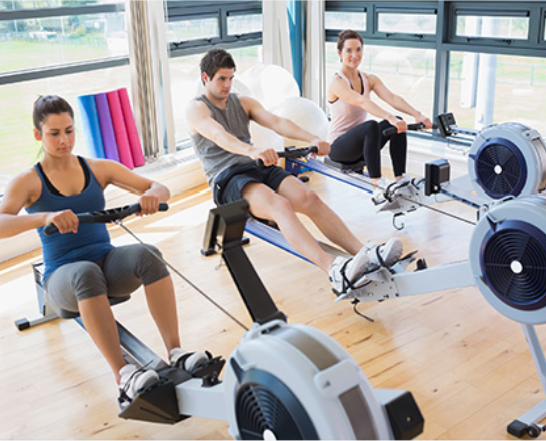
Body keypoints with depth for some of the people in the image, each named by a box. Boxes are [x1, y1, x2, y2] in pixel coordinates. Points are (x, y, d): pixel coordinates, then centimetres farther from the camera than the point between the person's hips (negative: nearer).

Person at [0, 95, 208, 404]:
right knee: (86, 273, -39)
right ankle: (124, 376, -42)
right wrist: (45, 217, -39)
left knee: (147, 255, -31)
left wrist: (152, 195, -20)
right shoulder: (28, 183, -2)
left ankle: (176, 354, -34)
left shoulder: (100, 169, 7)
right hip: (63, 275, -2)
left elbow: (160, 189, 5)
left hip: (107, 262, 3)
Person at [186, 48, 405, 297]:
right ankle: (335, 272, -51)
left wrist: (311, 139, -16)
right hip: (227, 179, -6)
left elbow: (276, 122, 3)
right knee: (281, 206, -34)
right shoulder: (196, 109, 2)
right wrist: (251, 150, -41)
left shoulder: (242, 103, 20)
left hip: (258, 168, 6)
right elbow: (219, 136, -21)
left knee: (309, 198, -22)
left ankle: (365, 255, -32)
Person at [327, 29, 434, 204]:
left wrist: (417, 115, -30)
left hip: (361, 142, 7)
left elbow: (392, 98, -13)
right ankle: (377, 188, -37)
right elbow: (362, 102, -35)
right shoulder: (337, 83, -17)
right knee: (371, 126, -36)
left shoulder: (369, 79, 3)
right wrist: (390, 117, -50)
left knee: (398, 125, -19)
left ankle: (400, 180, -17)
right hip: (338, 146, -6)